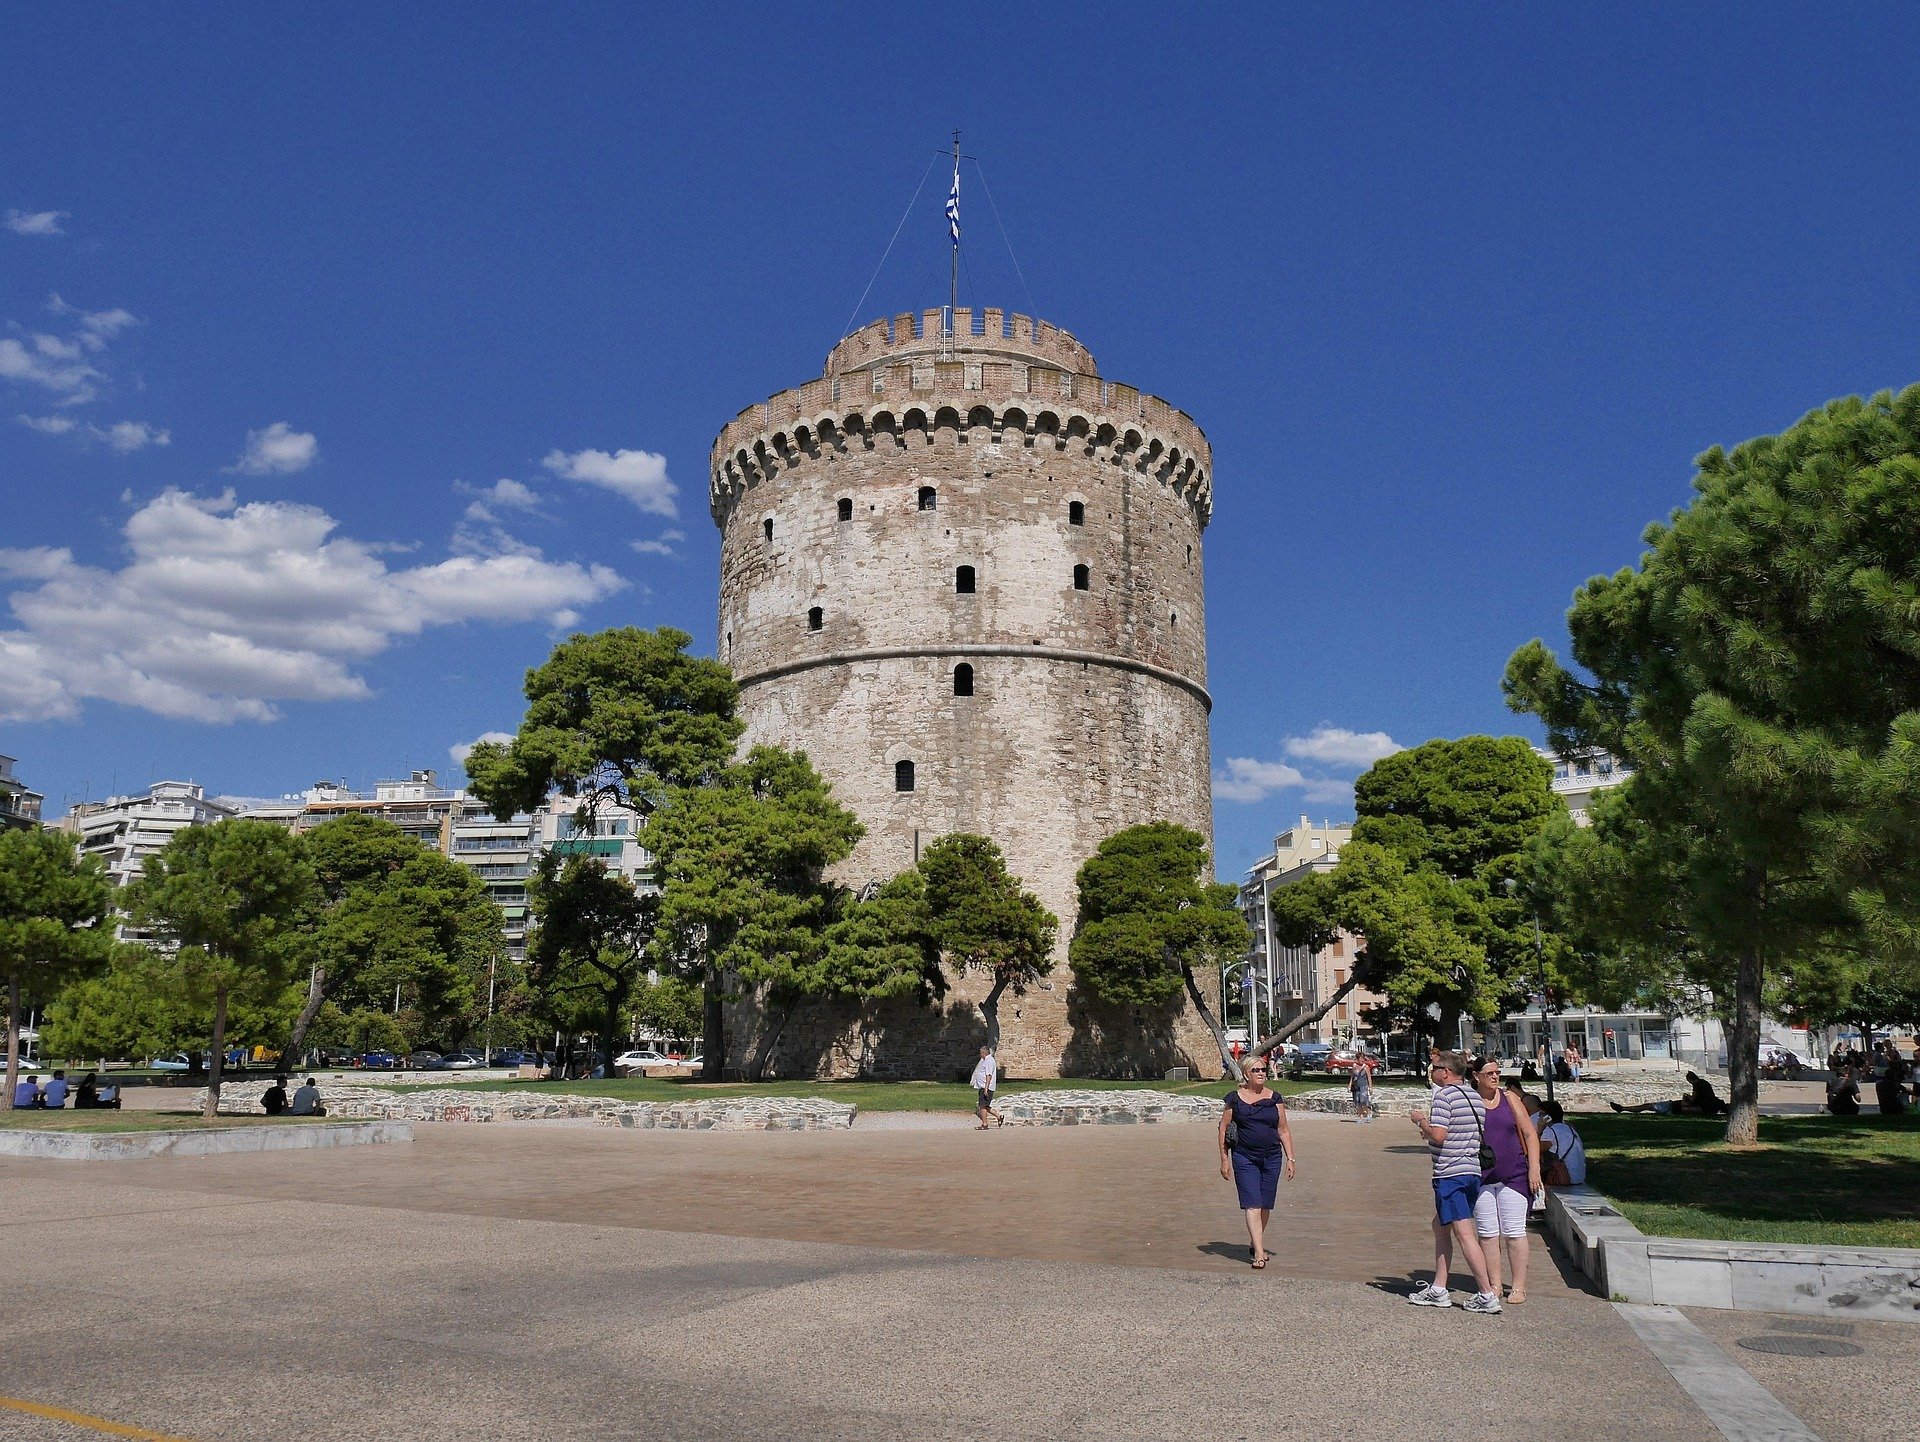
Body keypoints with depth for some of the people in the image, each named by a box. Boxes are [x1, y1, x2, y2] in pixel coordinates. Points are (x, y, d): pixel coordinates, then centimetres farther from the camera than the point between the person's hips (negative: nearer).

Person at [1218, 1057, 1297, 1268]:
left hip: (1272, 1158, 3)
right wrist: (1224, 1160, 0)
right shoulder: (1235, 1098, -1)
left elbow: (1284, 1130, 10)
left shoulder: (1274, 1098, 5)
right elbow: (1224, 1129, 3)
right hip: (1244, 1158, -3)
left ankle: (1255, 1243, 28)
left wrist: (1290, 1158, 3)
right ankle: (1259, 1253, -11)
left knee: (1266, 1205, 9)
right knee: (1252, 1205, -10)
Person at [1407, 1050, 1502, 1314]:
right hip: (1473, 1171, 9)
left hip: (1449, 1173, -9)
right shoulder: (1475, 1097, 14)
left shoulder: (1443, 1096, -13)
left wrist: (1421, 1121, -2)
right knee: (1440, 1225, 18)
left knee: (1464, 1233, -7)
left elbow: (1438, 1135, -21)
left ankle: (1487, 1295, -7)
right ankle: (1438, 1289, 21)